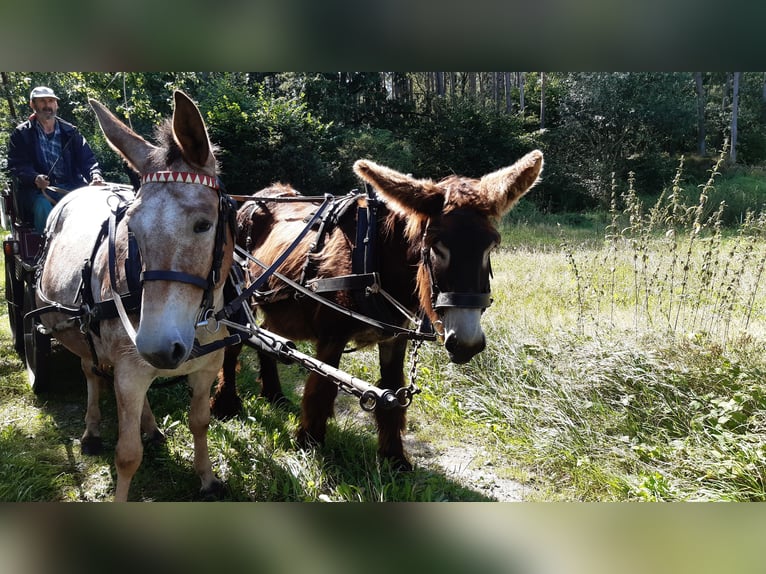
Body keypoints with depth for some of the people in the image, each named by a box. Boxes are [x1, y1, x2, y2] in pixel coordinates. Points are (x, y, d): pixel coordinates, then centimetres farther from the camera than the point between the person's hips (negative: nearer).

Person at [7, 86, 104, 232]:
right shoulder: (21, 134, 11)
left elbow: (87, 159, 10)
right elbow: (16, 165, 2)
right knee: (43, 206, -36)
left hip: (71, 186, 2)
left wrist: (95, 175, -14)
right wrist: (34, 177, -20)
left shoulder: (71, 132, 17)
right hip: (38, 189, -1)